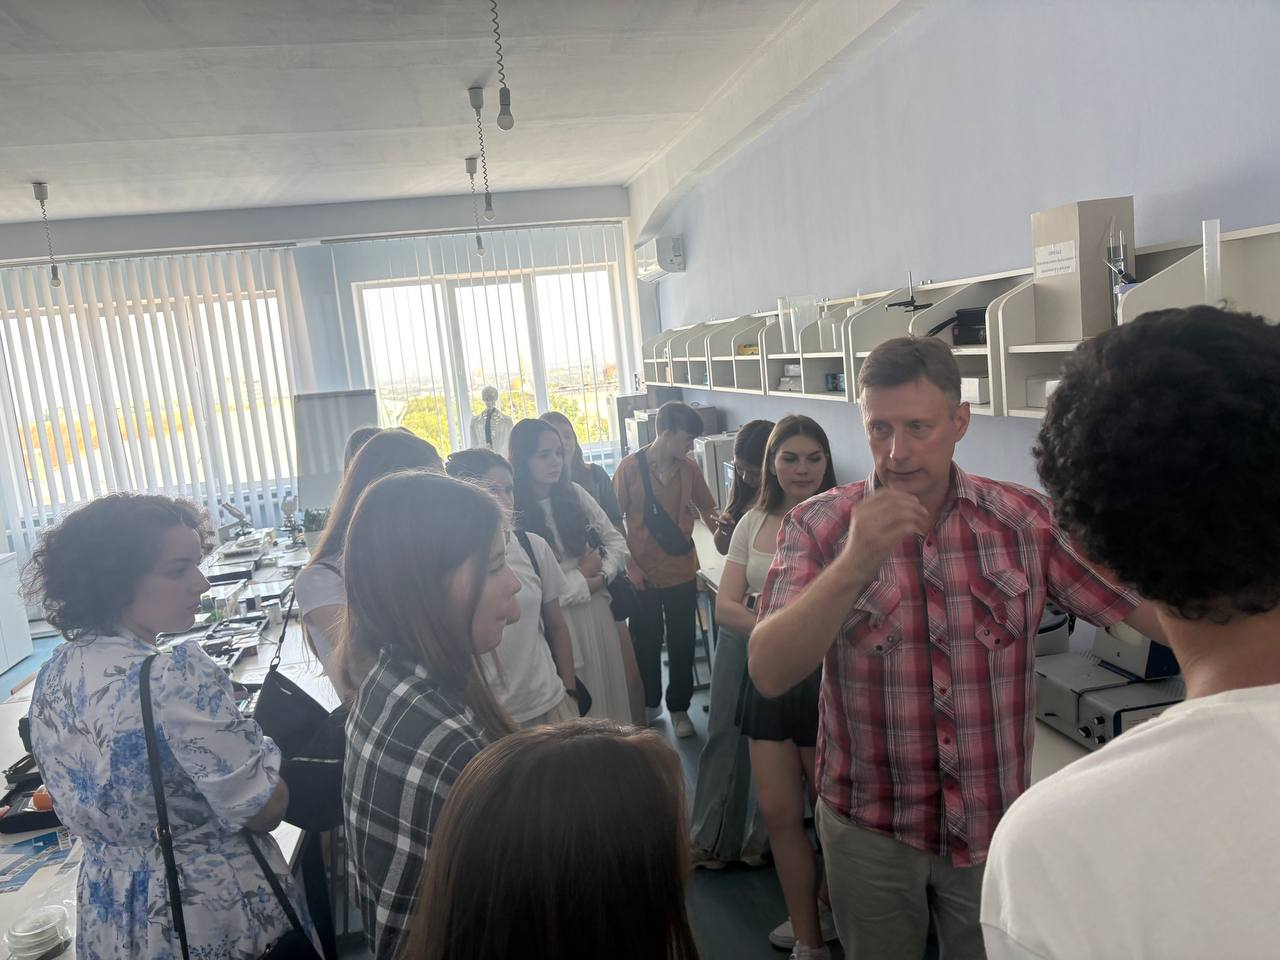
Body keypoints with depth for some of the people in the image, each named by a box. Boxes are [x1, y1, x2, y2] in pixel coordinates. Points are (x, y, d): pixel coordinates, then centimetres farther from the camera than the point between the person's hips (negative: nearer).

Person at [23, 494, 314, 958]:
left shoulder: (51, 678, -3)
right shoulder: (177, 675, -29)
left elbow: (87, 807, 11)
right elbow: (264, 811, -25)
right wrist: (259, 746, -6)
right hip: (216, 917, -7)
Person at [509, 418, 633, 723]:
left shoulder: (574, 494, 3)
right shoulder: (512, 513, -15)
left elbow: (617, 542, 7)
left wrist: (600, 574, -11)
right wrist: (582, 579, -10)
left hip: (597, 610, 5)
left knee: (608, 684, 15)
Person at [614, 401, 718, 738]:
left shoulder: (689, 469, -2)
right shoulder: (630, 467, -11)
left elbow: (708, 509, 10)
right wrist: (629, 564, -10)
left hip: (682, 573, 2)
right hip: (643, 575, -2)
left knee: (682, 645, 10)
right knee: (646, 643, 13)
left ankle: (679, 708, 28)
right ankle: (649, 704, 33)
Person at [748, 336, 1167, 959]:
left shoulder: (1028, 520, -9)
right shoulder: (819, 526, -13)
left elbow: (1154, 610, -9)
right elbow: (768, 673, -22)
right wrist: (855, 564, -34)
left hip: (995, 825, 1)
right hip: (868, 828, 0)